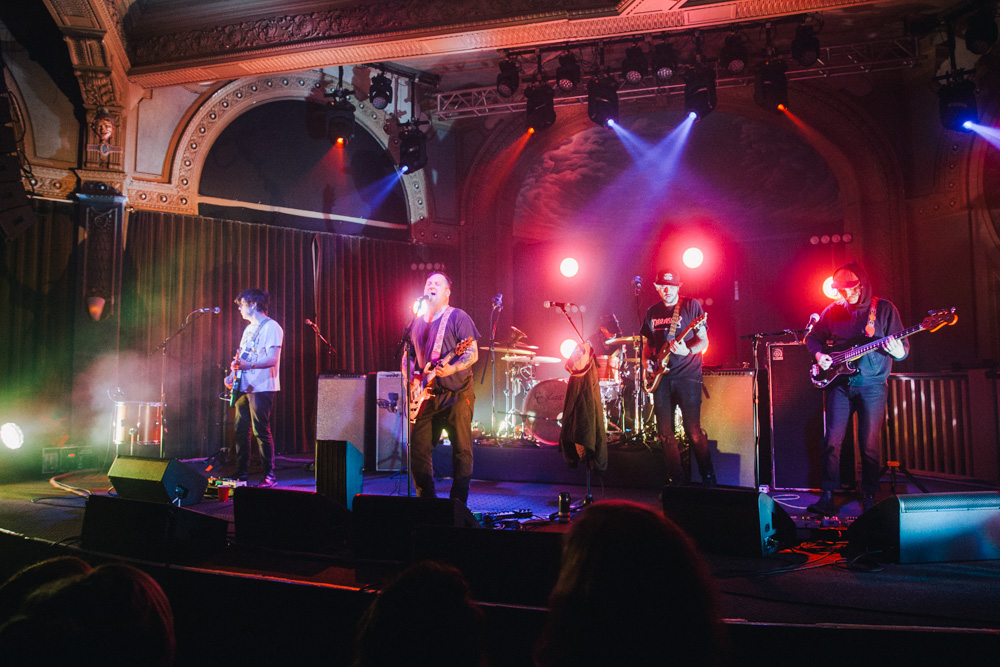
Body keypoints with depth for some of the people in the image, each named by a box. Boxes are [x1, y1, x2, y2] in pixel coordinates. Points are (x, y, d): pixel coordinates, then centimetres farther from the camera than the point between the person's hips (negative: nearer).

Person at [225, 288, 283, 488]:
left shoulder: (271, 327, -9)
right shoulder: (249, 329, 20)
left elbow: (272, 359, -19)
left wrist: (248, 365, -31)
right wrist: (233, 374, 11)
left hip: (261, 388, -9)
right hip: (244, 388, 9)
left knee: (261, 432, -8)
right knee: (241, 430, 10)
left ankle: (269, 476, -1)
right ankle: (241, 473, 20)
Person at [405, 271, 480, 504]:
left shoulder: (458, 317, -2)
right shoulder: (417, 321, 16)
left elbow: (473, 353, -9)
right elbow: (408, 356, 21)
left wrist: (452, 368, -25)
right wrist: (410, 380, 3)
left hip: (456, 393, -5)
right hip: (425, 396, 5)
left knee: (461, 450, -2)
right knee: (418, 448, 4)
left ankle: (458, 502, 8)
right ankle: (427, 499, 17)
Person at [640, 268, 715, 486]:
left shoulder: (691, 306, 0)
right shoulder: (652, 312, 14)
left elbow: (704, 341, -4)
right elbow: (647, 343, 22)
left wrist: (688, 350, -22)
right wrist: (646, 361, 3)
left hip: (687, 375, -5)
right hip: (661, 376, 5)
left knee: (693, 430, -7)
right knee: (665, 432, 5)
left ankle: (709, 479, 8)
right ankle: (675, 480, 16)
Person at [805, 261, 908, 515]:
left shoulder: (883, 308, 0)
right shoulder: (833, 311, 7)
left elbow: (904, 347, -1)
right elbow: (812, 336, 18)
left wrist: (898, 351, -24)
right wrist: (818, 354, -2)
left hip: (872, 384, -2)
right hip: (839, 382, 2)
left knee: (870, 444, 2)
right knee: (832, 441, -3)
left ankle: (869, 497, 15)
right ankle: (827, 496, 2)